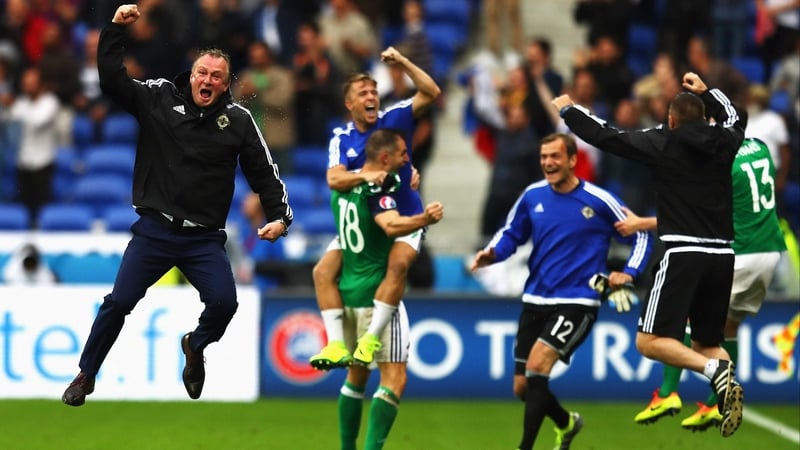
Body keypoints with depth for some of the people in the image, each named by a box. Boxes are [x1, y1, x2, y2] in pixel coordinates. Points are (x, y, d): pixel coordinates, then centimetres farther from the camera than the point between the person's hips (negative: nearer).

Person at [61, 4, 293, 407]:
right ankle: (85, 376, 13)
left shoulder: (238, 120, 0)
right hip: (153, 231, 0)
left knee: (224, 302, -16)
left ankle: (195, 345, 19)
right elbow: (111, 80, -9)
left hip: (205, 239, 0)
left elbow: (263, 171, 5)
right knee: (119, 302, -4)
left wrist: (279, 216, -5)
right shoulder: (159, 98, -1)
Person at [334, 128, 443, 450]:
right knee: (394, 379, -8)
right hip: (376, 296, -8)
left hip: (348, 292, 8)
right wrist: (425, 219, -53)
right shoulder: (377, 189, -16)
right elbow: (392, 225, -34)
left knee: (356, 375, 18)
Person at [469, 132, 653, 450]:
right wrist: (492, 252, -4)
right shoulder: (533, 196, 3)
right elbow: (511, 234, 17)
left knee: (536, 366, -24)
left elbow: (640, 236, 2)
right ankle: (566, 423, 39)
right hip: (535, 301, 5)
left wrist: (628, 273, -13)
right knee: (523, 387, 8)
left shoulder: (598, 201, -8)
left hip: (576, 302, -5)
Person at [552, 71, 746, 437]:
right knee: (705, 344, 18)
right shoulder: (722, 143, 9)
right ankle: (727, 386, -11)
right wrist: (705, 92, 43)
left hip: (684, 253, -6)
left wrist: (568, 110, 16)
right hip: (722, 255, 6)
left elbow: (606, 137, 1)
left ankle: (715, 370, -28)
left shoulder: (663, 144, -3)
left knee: (649, 341, -6)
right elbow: (733, 119, 34)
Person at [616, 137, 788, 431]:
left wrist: (641, 224, -4)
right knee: (729, 327, 16)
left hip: (737, 256, -8)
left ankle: (668, 393, -7)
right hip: (771, 251, 8)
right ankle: (716, 404, 15)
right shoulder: (759, 147, 8)